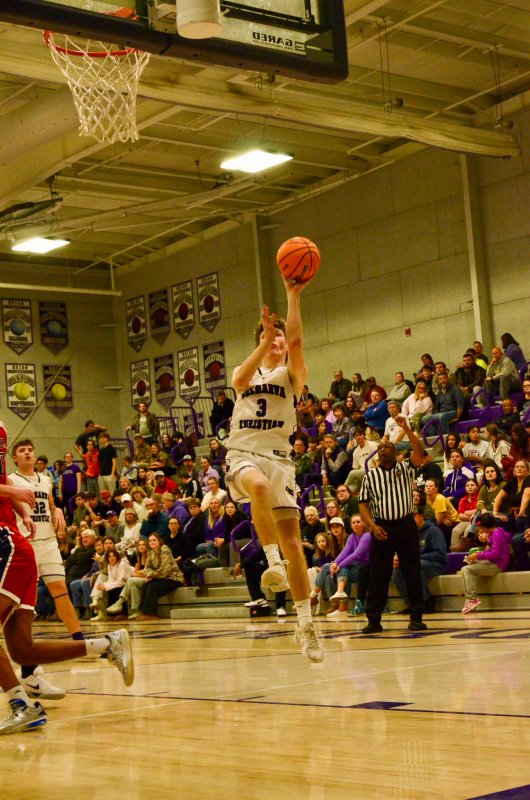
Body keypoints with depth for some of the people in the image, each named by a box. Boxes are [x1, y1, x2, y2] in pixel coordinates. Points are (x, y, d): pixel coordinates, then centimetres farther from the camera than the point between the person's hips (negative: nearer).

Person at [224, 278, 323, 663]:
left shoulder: (292, 374, 11)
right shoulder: (246, 371, 17)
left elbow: (296, 341, -10)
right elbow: (240, 381, -9)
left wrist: (293, 296, -14)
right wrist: (265, 341, -16)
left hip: (279, 457, 0)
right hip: (243, 454, 0)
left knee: (293, 541, -6)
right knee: (260, 485, -39)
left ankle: (305, 623, 2)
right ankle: (272, 561, -32)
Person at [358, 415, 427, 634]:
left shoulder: (405, 469, 7)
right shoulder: (370, 476, 9)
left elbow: (419, 453, -12)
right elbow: (363, 505, 6)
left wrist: (406, 429, -20)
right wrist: (373, 526, -9)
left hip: (406, 525, 0)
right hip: (382, 528, 1)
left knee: (413, 573, 1)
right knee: (378, 575, 1)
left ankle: (416, 618, 8)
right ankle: (374, 620, 6)